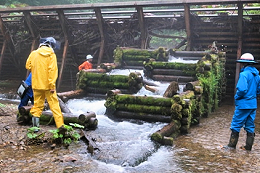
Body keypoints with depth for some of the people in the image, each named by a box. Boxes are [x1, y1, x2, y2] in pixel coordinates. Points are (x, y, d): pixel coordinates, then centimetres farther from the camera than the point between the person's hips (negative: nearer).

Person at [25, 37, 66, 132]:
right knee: (54, 104, 1)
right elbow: (52, 70, -14)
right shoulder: (51, 55, -8)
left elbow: (28, 66, 10)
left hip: (37, 84, 3)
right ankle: (60, 125, -3)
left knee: (38, 104, 14)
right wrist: (52, 85, -15)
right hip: (48, 85, -3)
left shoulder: (33, 53, 2)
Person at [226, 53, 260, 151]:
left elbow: (242, 89, -26)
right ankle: (248, 147, 19)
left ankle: (232, 145, 9)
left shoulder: (244, 74, -17)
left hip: (243, 104, -8)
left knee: (236, 125, 2)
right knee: (250, 126, 13)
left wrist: (236, 97, -10)